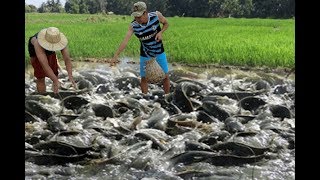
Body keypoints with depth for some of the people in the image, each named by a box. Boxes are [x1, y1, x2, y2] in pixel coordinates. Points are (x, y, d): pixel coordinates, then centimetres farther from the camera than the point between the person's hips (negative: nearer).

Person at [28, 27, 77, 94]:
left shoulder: (60, 41, -36)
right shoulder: (38, 43, -47)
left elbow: (67, 59, -38)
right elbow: (45, 65, -51)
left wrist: (70, 76, -52)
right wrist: (56, 81, -58)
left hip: (51, 53, 3)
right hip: (35, 53, -3)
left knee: (55, 75, 4)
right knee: (40, 77, -8)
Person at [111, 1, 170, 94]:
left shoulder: (157, 15, -22)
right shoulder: (133, 25, -23)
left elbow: (166, 24, -1)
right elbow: (125, 40, -32)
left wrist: (160, 32, -21)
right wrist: (116, 55, -43)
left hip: (159, 52, 1)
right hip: (145, 55, 0)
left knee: (165, 76, 8)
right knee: (144, 78, 5)